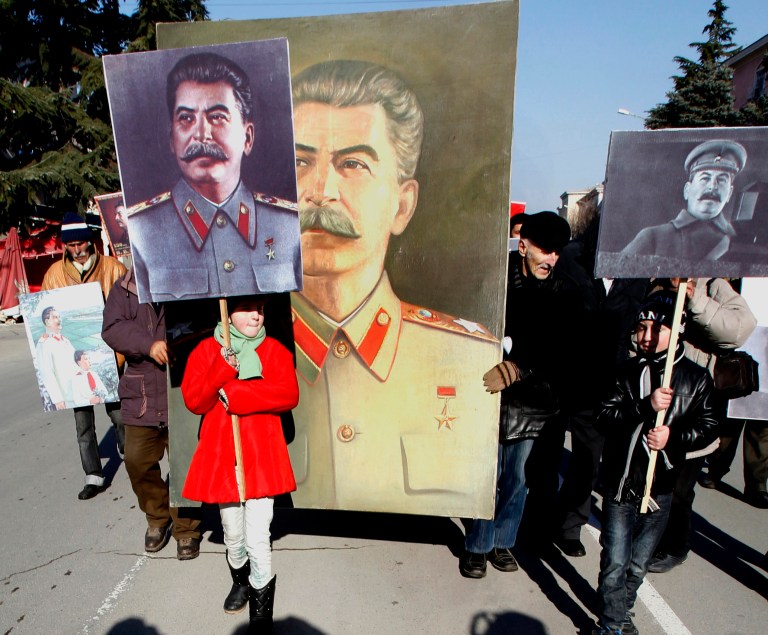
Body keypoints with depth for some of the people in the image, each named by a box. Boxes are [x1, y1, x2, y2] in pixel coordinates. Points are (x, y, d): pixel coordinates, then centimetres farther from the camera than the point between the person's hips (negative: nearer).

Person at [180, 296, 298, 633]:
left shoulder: (275, 351, 0)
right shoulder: (207, 350, 2)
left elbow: (288, 394, -15)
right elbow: (194, 400, -7)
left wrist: (233, 394, -18)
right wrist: (224, 369, -21)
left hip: (262, 456, -1)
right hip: (221, 455, 2)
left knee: (257, 539, -4)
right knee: (232, 534, 17)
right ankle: (240, 581, 48)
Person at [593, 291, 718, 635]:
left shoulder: (696, 377, -1)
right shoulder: (627, 371, -3)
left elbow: (708, 426, 3)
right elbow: (606, 417, -11)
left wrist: (674, 437, -14)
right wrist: (646, 406, -25)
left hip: (660, 486, 1)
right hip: (620, 481, -1)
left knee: (638, 563, 16)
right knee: (615, 560, 2)